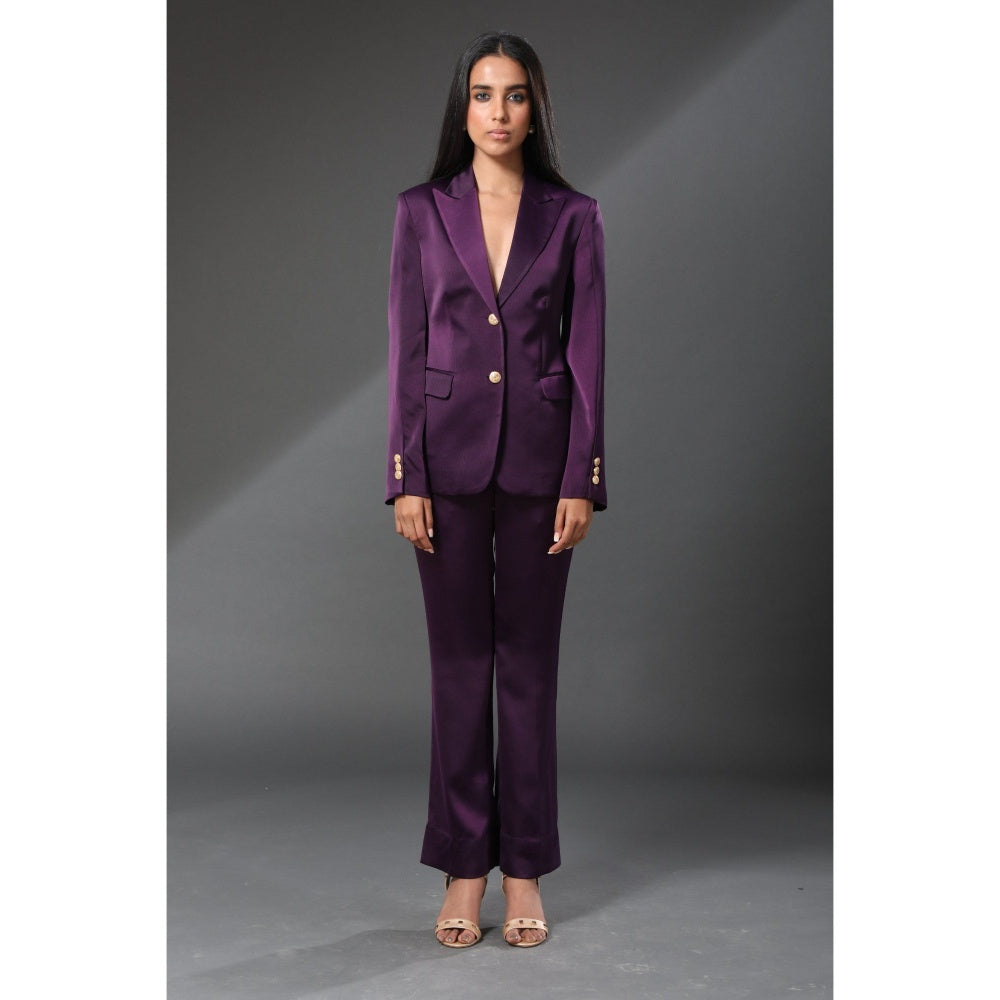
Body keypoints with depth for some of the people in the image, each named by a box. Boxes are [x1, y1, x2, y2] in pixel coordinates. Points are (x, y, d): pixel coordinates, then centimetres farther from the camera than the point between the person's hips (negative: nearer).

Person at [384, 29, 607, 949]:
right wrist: (405, 478, -5)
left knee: (529, 663, 5)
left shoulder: (573, 216, 3)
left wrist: (583, 481, -6)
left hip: (539, 457, 0)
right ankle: (463, 870, 16)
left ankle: (525, 872, 16)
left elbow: (586, 354, 0)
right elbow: (407, 351, 1)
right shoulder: (422, 212, 4)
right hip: (450, 453, 0)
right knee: (459, 663, 5)